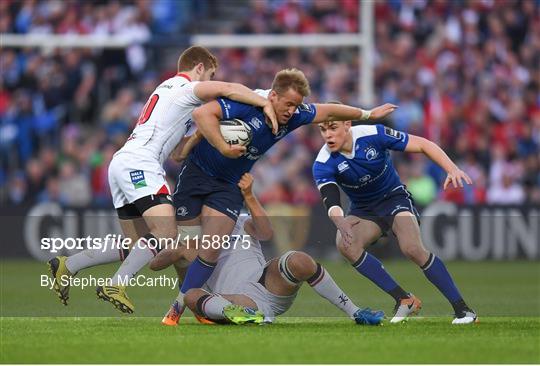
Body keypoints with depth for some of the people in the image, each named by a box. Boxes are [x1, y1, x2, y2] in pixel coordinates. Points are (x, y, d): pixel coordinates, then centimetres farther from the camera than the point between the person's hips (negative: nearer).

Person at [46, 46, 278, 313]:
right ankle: (116, 286, -28)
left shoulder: (167, 87, 28)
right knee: (166, 233, -23)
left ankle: (66, 266, 9)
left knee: (139, 247, 9)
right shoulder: (187, 88, -1)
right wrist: (265, 103, -14)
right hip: (139, 164, -10)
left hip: (121, 163, 10)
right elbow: (228, 90, -16)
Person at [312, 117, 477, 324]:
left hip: (394, 198, -3)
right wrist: (341, 223, -55)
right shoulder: (323, 165, -18)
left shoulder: (373, 135, -21)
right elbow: (331, 201, -32)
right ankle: (404, 300, -19)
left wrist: (452, 169, -30)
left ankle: (462, 309, -20)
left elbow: (423, 145, -16)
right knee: (345, 245, -28)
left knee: (412, 248, -29)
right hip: (363, 211, 3)